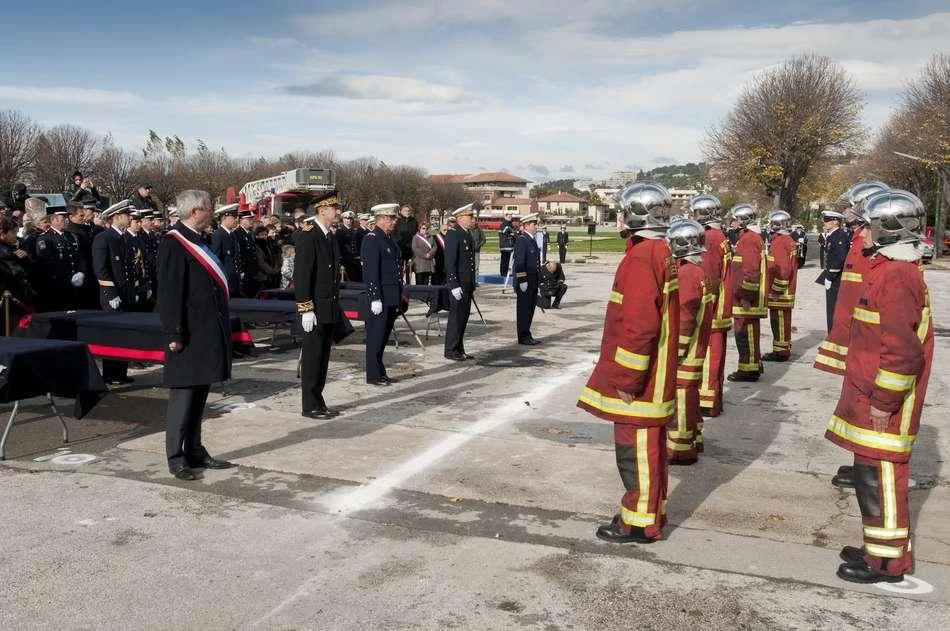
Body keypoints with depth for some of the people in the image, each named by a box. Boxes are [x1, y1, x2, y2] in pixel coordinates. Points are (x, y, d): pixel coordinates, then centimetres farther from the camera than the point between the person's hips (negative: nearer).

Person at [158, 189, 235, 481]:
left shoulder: (198, 241, 14)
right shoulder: (174, 243, -13)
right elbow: (168, 293, -17)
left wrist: (221, 329, 18)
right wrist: (174, 334, -20)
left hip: (209, 332, 9)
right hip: (190, 334, -9)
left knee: (199, 394, 15)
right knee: (183, 394, -1)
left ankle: (194, 451, 24)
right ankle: (175, 458, 7)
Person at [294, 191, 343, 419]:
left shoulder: (330, 237, 14)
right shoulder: (307, 237, -13)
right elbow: (301, 275, -17)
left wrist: (337, 304, 16)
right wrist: (306, 309, -20)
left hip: (330, 308, 8)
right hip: (315, 310, -8)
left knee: (323, 357, 13)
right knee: (312, 357, -1)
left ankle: (319, 402, 21)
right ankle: (310, 406, 7)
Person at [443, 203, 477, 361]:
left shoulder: (468, 235, 16)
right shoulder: (453, 234, -12)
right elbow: (450, 262, -18)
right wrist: (454, 286, -21)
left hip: (467, 284, 9)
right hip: (458, 284, -9)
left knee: (463, 318, 12)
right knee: (456, 317, -4)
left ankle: (459, 350, 19)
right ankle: (451, 351, 3)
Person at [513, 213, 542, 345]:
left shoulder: (532, 240, 16)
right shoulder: (521, 240, -13)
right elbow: (519, 262, -19)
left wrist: (537, 280, 21)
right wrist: (522, 280, -22)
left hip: (533, 283, 9)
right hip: (524, 284, -9)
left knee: (530, 309, 13)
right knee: (524, 310, -2)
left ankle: (527, 336, 20)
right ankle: (523, 337, 4)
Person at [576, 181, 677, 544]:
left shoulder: (642, 258, -21)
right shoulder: (661, 251, 11)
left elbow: (639, 326, -26)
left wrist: (626, 379, -20)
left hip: (639, 378, -10)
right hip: (654, 374, 10)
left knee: (636, 449, 0)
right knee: (648, 444, 19)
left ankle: (641, 523, 10)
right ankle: (650, 510, 31)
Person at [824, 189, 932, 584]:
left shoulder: (895, 275, -20)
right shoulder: (890, 270, 13)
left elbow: (903, 350, -25)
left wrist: (883, 401, -20)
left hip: (882, 405, -10)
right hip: (869, 398, 10)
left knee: (880, 479, 0)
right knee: (871, 475, 18)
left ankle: (887, 563, 12)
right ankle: (880, 548, 31)